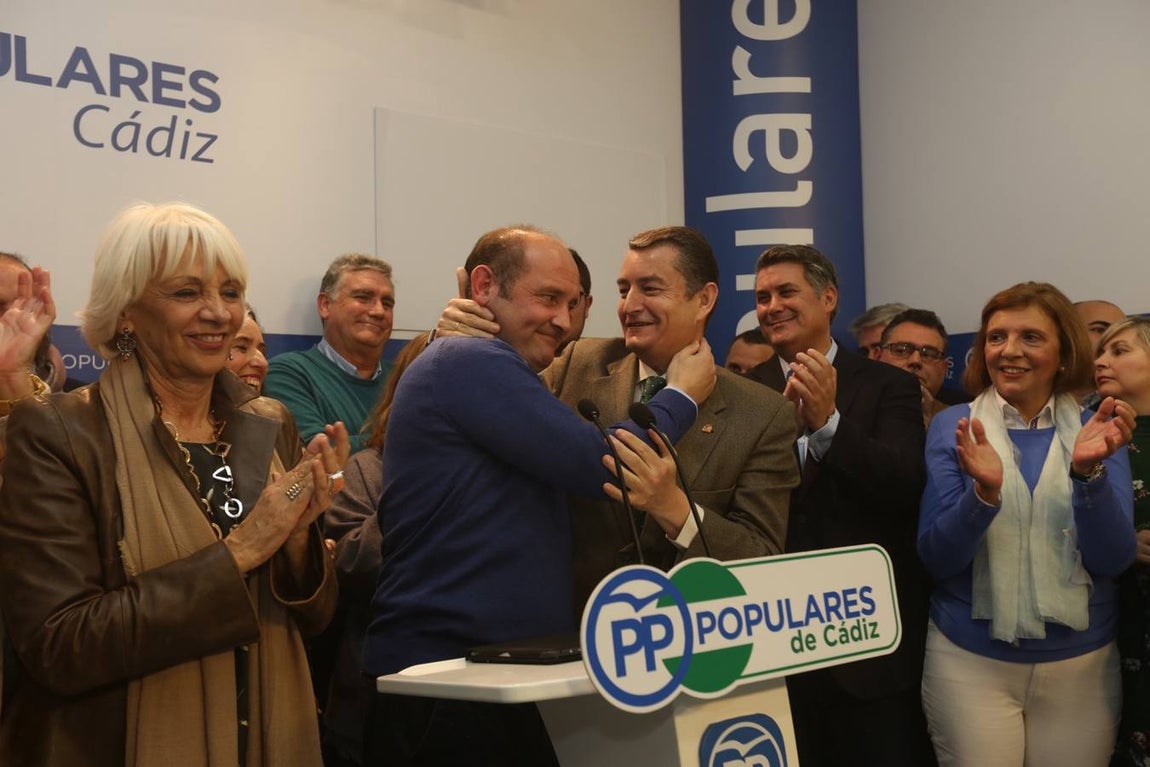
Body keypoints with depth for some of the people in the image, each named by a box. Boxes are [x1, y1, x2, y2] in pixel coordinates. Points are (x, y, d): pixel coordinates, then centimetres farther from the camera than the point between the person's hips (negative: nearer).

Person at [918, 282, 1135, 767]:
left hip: (1081, 664, 1)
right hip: (969, 661, -1)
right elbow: (937, 559, -9)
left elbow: (1114, 559, -9)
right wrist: (983, 492, -27)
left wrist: (1088, 471, -25)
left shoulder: (1098, 432, 0)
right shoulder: (955, 427, -4)